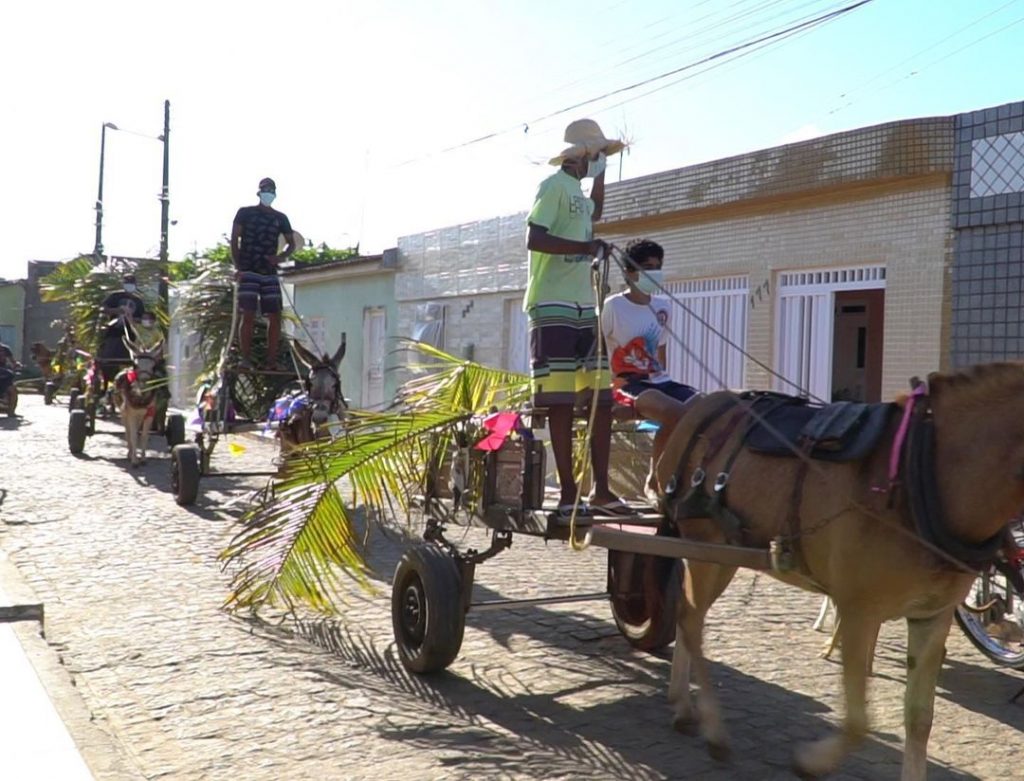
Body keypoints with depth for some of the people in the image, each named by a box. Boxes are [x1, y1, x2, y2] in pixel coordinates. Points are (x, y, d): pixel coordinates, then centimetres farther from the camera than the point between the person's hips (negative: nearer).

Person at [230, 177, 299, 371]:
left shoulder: (280, 218, 13)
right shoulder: (245, 213, 6)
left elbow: (292, 243, 18)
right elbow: (234, 240, 1)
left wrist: (281, 257, -3)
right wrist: (238, 266, -10)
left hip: (270, 273, 3)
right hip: (248, 272, -3)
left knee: (275, 317, -2)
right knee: (248, 316, -11)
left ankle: (271, 361, 2)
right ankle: (245, 359, -8)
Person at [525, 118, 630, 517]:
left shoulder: (577, 192, 21)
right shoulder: (554, 185, -6)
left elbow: (595, 212, 44)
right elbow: (534, 239, -18)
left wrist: (601, 171, 35)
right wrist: (586, 246, -17)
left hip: (584, 306, 9)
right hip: (554, 307, -9)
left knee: (603, 399, 6)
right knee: (561, 403, -8)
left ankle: (601, 489, 11)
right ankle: (568, 492, -4)